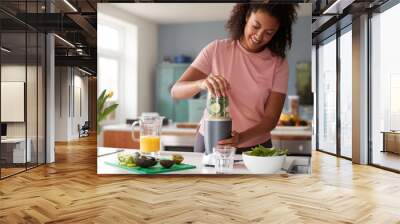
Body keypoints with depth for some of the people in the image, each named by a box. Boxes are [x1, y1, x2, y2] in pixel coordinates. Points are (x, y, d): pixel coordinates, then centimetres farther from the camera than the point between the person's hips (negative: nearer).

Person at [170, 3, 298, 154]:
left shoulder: (279, 63, -3)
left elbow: (271, 118, -6)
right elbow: (176, 91, -9)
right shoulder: (216, 49, -4)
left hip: (255, 147, 1)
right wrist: (201, 83, -29)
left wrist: (242, 137, -24)